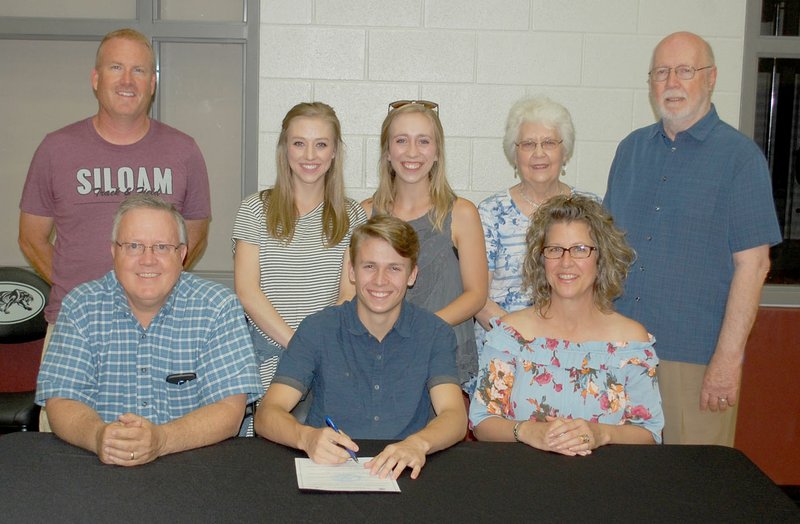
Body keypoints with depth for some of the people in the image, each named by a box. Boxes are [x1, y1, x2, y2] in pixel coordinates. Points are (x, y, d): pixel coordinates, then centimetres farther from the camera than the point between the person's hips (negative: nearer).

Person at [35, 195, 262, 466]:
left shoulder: (219, 307, -4)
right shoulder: (81, 306, 2)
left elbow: (229, 410, -11)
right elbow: (61, 403, -3)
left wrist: (161, 440, -27)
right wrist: (98, 436, -24)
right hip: (98, 466, 2)